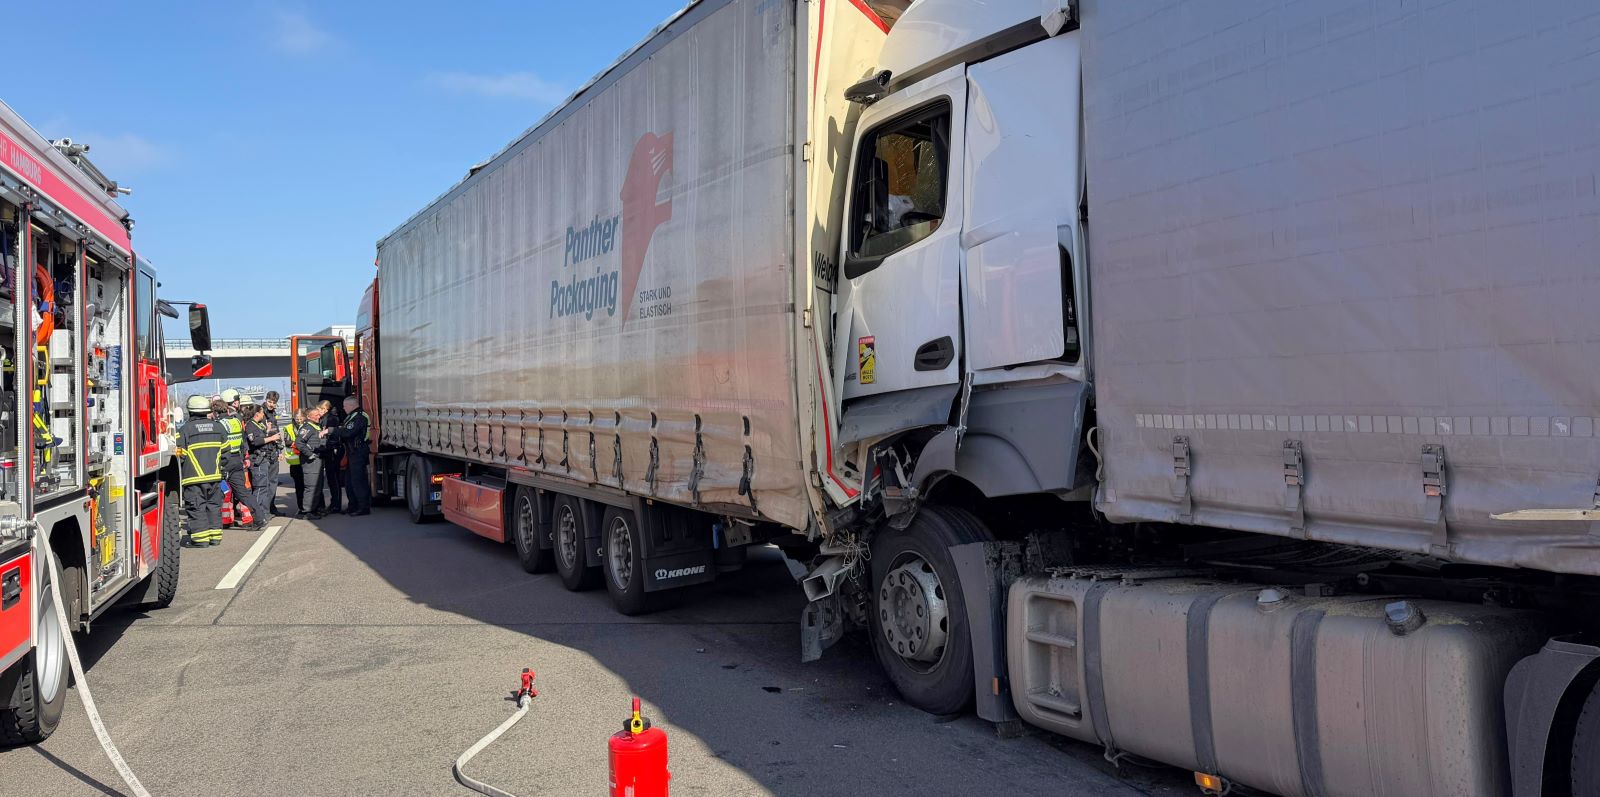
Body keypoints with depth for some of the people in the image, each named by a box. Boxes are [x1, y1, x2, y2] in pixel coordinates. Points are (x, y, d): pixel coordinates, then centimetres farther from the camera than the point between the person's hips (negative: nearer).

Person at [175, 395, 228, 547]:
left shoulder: (185, 430, -9)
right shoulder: (218, 427, 7)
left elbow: (180, 455, -6)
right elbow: (225, 451, 13)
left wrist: (178, 473, 10)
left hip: (193, 478, -5)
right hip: (214, 476, 5)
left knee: (196, 507, 0)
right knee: (214, 505, 13)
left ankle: (200, 538, -2)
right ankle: (215, 536, 14)